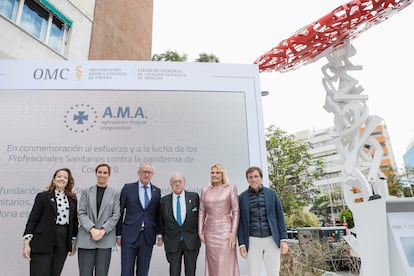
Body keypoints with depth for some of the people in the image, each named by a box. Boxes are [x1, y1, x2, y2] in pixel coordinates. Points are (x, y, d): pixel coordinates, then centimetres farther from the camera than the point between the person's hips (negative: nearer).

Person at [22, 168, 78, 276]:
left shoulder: (72, 199, 7)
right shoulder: (43, 196, 0)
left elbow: (74, 221, 11)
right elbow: (32, 219, -3)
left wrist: (74, 242, 10)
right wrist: (26, 243, -9)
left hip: (63, 244, 3)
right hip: (43, 243, -3)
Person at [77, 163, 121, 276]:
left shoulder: (115, 194, 6)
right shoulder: (86, 192, 7)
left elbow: (116, 215, 1)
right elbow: (81, 213, 0)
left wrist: (103, 230, -11)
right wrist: (92, 229, -13)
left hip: (106, 239, 0)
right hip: (86, 239, 0)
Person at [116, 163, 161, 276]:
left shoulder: (157, 191, 5)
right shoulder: (128, 188, 0)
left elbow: (158, 214, 8)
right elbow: (120, 212, 2)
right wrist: (118, 234, 1)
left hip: (148, 237, 2)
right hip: (129, 235, -2)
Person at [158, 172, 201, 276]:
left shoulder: (194, 197, -2)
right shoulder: (164, 200, 1)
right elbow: (161, 220, 10)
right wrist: (161, 235, 5)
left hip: (191, 241, 0)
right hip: (172, 242, 1)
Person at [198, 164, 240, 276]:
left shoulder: (231, 188, -1)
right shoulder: (205, 190, 8)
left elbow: (236, 211, -4)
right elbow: (202, 212, 9)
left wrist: (234, 232, -11)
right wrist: (200, 231, 4)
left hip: (226, 230, -3)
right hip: (210, 231, 3)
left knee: (227, 264, 0)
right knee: (213, 264, 8)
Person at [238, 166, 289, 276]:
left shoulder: (272, 193, 3)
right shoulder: (242, 197, 3)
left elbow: (280, 217, 3)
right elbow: (241, 222, 4)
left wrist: (284, 240, -4)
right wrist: (241, 244, -3)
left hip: (271, 240, 0)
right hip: (252, 241, 0)